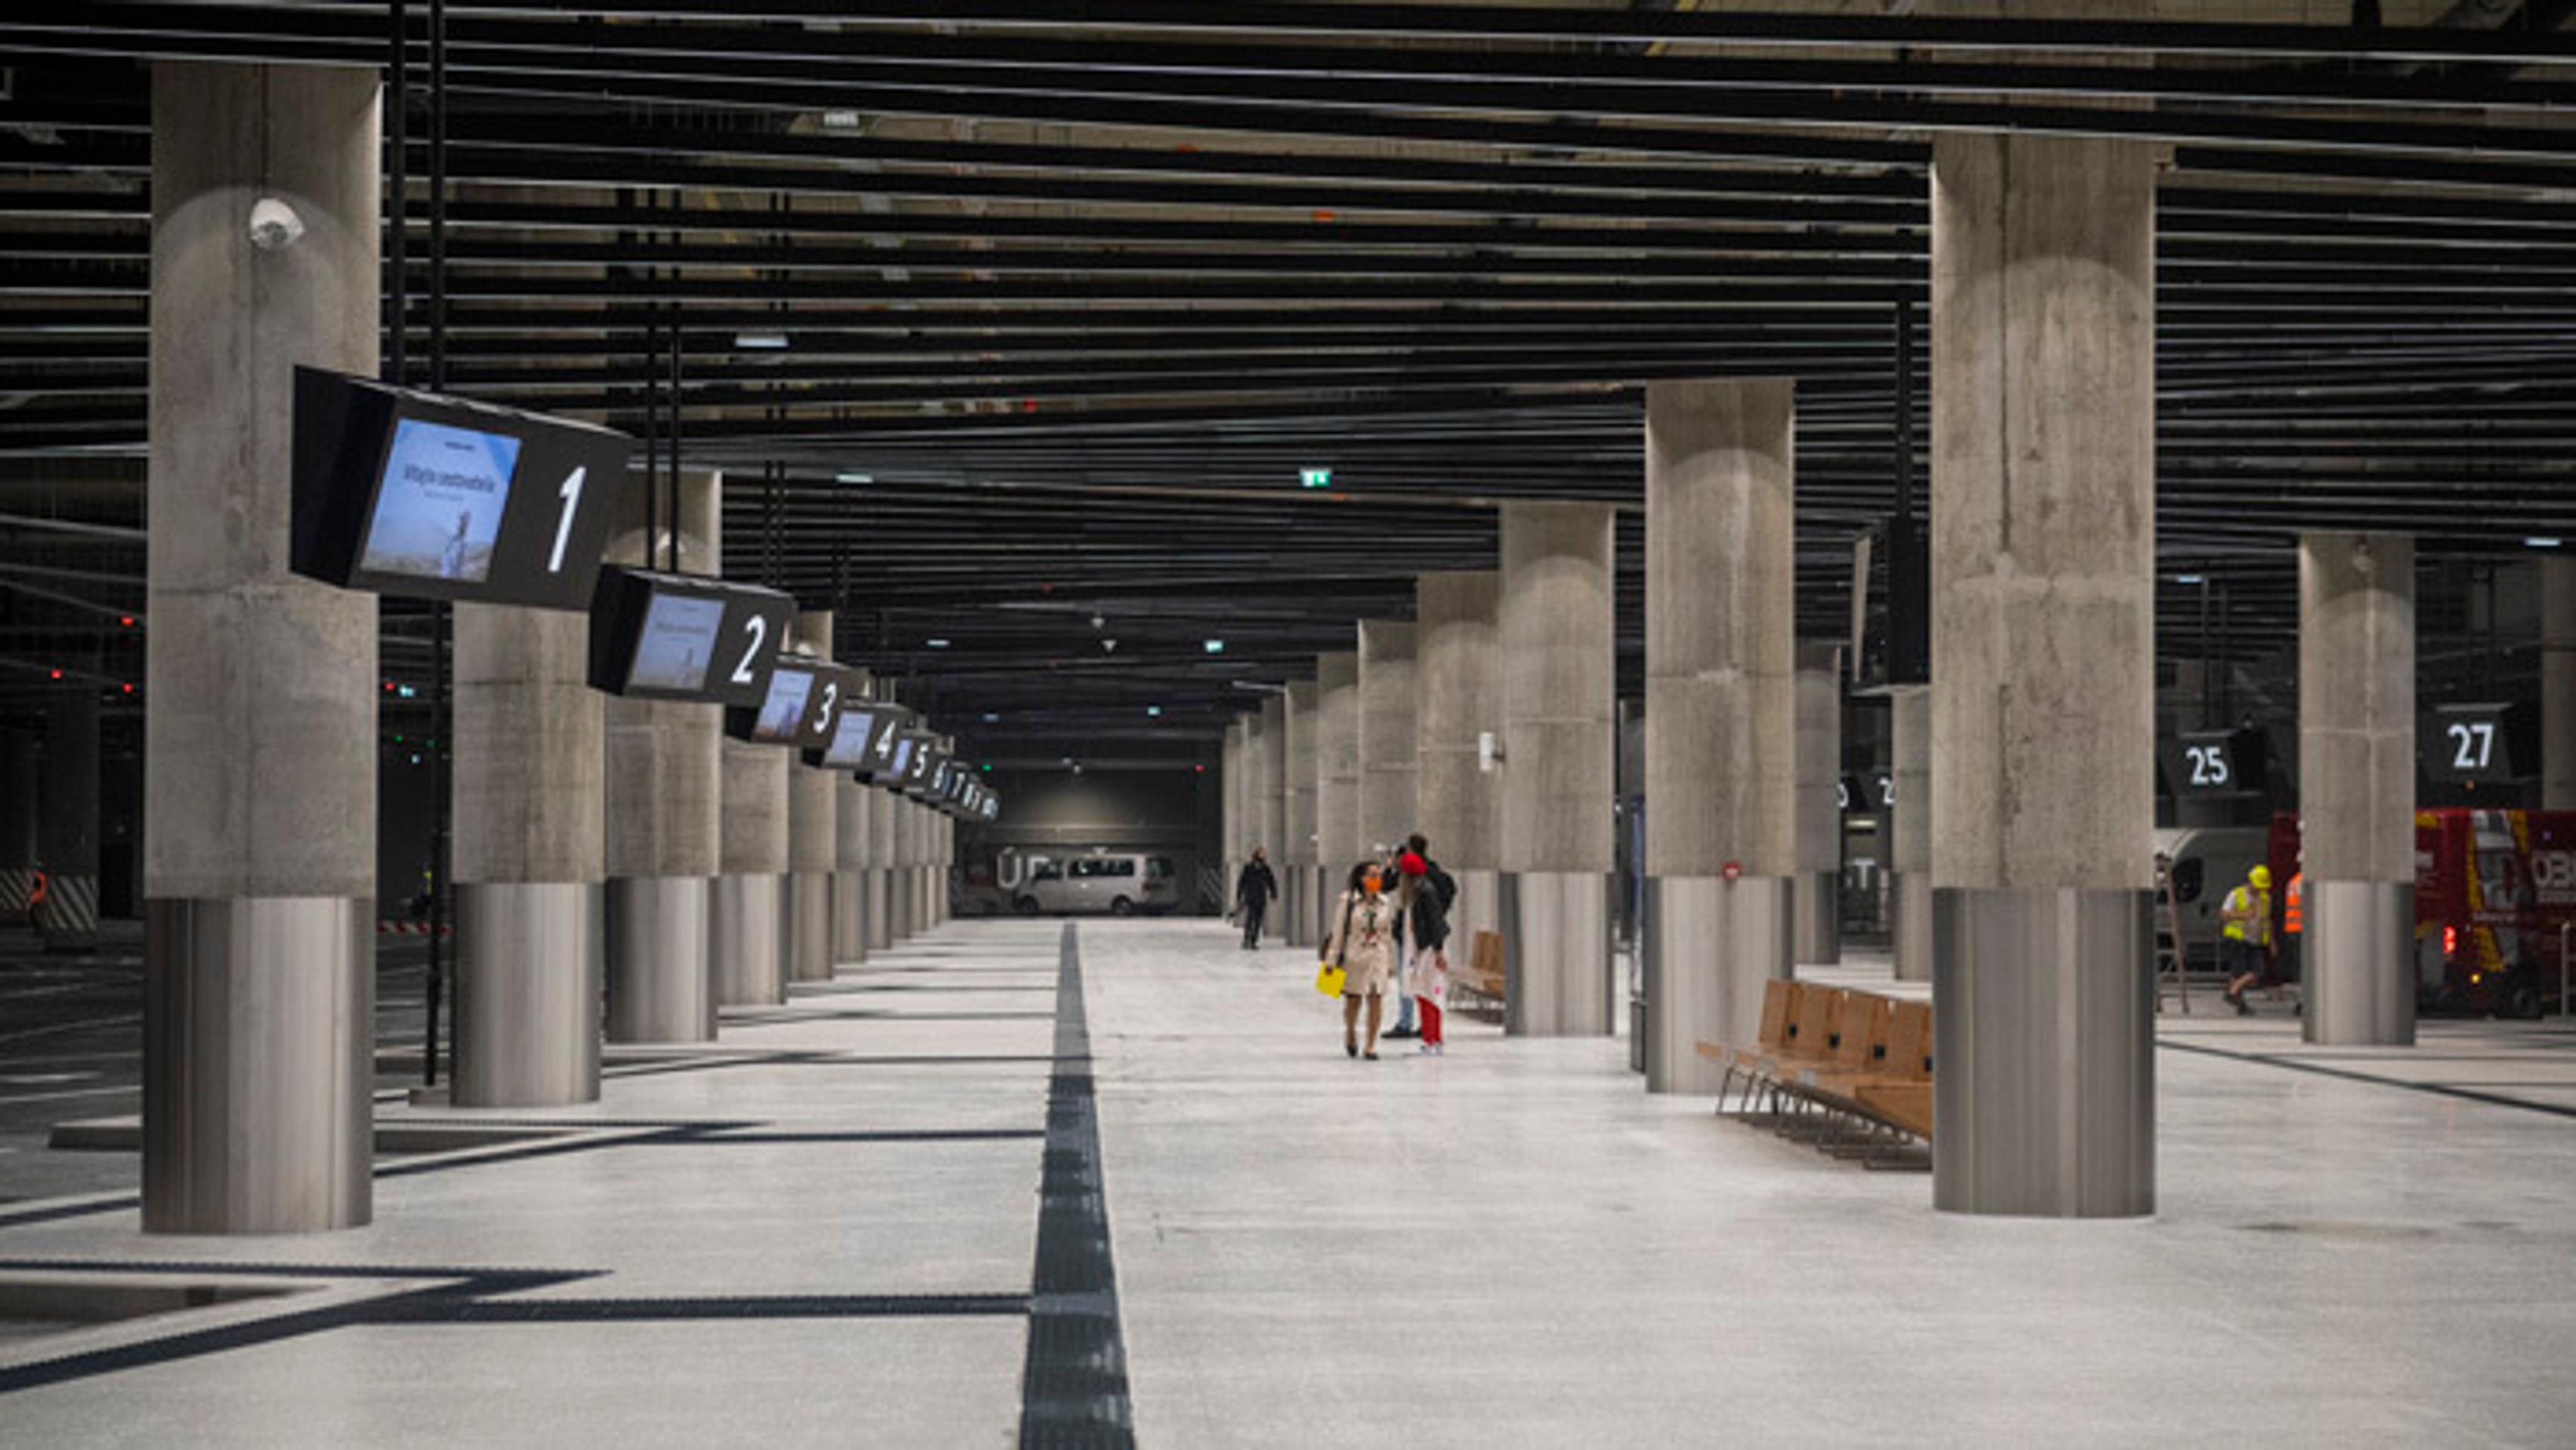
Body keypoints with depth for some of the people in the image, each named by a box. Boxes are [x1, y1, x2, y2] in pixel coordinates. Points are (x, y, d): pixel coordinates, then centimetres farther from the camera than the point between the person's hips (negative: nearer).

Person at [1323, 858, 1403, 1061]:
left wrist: (1391, 963, 14)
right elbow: (1338, 932, -2)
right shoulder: (1347, 901, -4)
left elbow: (1389, 935, 13)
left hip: (1378, 958, 2)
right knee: (1353, 1001, 7)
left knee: (1376, 1000, -8)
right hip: (1354, 957, -2)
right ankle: (1350, 1033, 36)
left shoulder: (1386, 904, 6)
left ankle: (1371, 1046, -1)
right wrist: (1332, 960, -4)